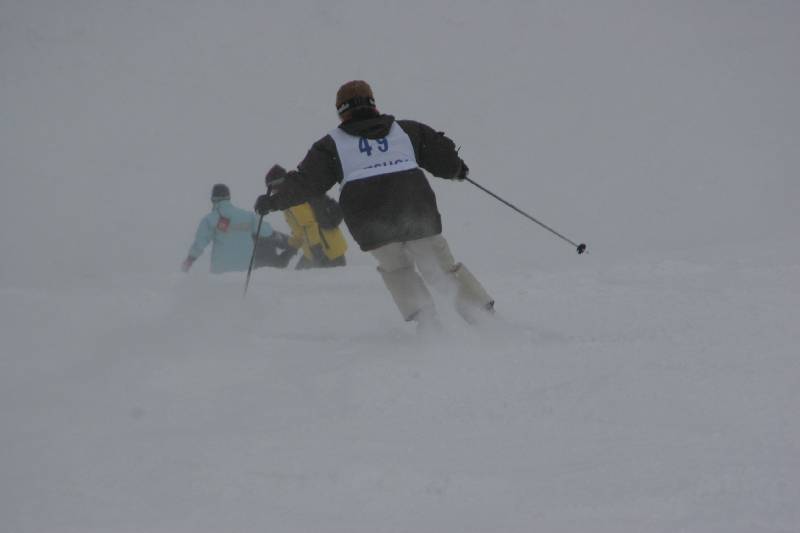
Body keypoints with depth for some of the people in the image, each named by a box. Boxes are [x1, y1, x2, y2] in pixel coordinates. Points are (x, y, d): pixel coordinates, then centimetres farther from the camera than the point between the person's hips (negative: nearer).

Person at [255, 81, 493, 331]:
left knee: (396, 268, 23)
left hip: (373, 225, -1)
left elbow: (307, 181, 8)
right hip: (418, 214, 1)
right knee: (442, 268, 12)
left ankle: (425, 318, 5)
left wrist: (274, 199, 19)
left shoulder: (333, 144, 13)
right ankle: (486, 317, 3)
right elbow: (440, 150, 22)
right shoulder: (405, 130, 18)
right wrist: (456, 168, 42)